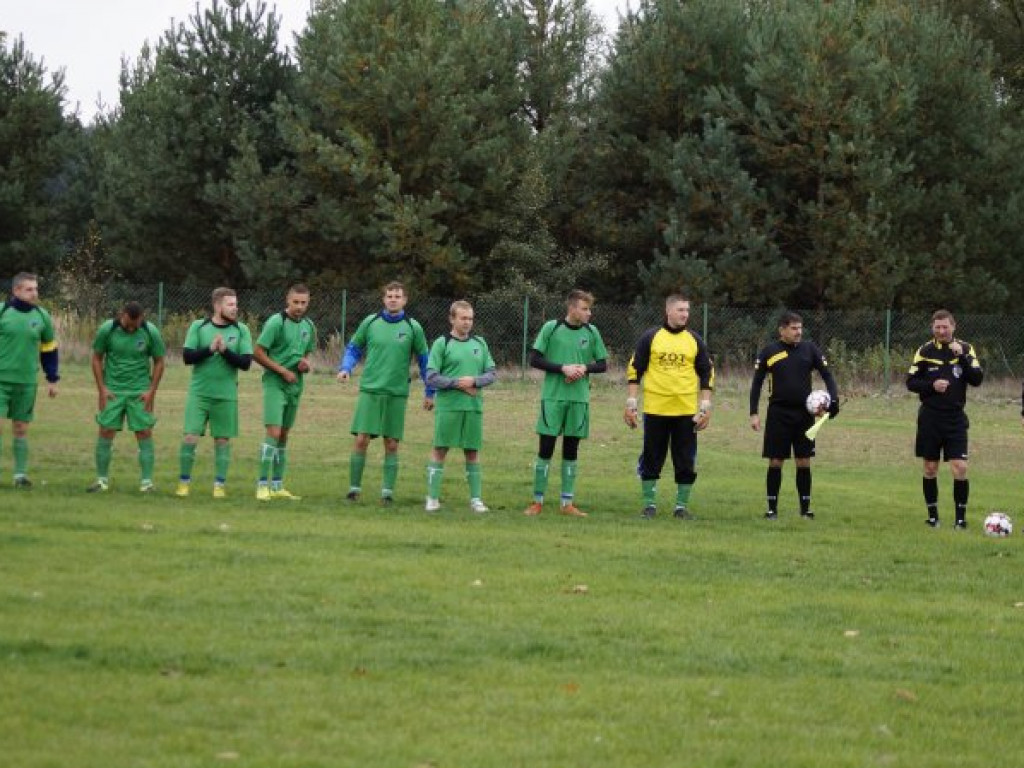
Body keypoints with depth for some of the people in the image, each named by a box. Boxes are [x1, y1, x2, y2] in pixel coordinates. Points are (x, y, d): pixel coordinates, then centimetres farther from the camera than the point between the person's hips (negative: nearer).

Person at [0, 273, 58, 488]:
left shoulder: (42, 316, 6)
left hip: (27, 382, 3)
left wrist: (52, 380, 14)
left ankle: (20, 474, 11)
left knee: (21, 429, 6)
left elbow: (49, 349, 16)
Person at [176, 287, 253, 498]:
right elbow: (187, 357, -7)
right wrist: (210, 349, -19)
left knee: (223, 440, 5)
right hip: (199, 393, -1)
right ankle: (184, 482, 7)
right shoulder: (198, 327, 0)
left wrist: (225, 351, -18)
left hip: (226, 396, 1)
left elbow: (245, 362, -5)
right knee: (190, 437, -6)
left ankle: (219, 485, 13)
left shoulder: (241, 330, 2)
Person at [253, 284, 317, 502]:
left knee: (284, 436, 10)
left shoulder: (309, 326, 10)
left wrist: (307, 364, 0)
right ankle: (262, 485, -12)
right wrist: (284, 371, -14)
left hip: (295, 386, 7)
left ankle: (277, 486, 15)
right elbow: (257, 353, -12)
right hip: (275, 383, -7)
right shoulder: (276, 322, -11)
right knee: (273, 432, -14)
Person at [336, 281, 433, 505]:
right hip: (370, 390, 0)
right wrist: (345, 368, -5)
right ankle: (354, 488, 3)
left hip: (397, 394, 0)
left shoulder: (413, 328, 1)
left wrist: (430, 393, 9)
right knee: (361, 439, -5)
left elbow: (424, 360, 9)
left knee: (392, 444, 2)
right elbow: (354, 348, 14)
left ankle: (388, 491, 9)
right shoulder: (370, 322, 3)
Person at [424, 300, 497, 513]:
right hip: (448, 406, -3)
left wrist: (474, 381, -9)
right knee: (439, 450, -1)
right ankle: (433, 498, 3)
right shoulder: (442, 344, 0)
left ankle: (476, 498, 12)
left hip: (474, 407, 4)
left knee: (473, 452, 7)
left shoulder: (479, 344, 12)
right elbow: (431, 377, -5)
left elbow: (492, 373, 10)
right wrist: (457, 383, -14)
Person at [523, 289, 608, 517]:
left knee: (571, 451, 7)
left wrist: (584, 368, -10)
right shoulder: (551, 328, -4)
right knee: (546, 448, -2)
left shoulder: (591, 332, 5)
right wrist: (563, 368, -14)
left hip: (579, 398, 3)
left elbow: (603, 364, 10)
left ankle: (567, 503, 13)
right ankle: (537, 502, 5)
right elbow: (535, 359, -4)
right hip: (553, 396, -3)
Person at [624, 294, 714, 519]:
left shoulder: (695, 341, 8)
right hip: (655, 409, -1)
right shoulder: (650, 338, 2)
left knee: (686, 462, 2)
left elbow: (707, 374, 10)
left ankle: (681, 506, 11)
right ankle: (649, 504, 14)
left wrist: (705, 407, 3)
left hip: (686, 412, 1)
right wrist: (631, 403, -2)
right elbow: (634, 370, 3)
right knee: (651, 460, 3)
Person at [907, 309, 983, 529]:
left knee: (960, 468, -10)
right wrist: (932, 385, -17)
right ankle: (933, 516, 18)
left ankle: (960, 517, 1)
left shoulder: (965, 349, 1)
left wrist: (962, 357, -19)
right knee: (930, 468, 6)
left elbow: (977, 379, -8)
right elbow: (911, 382, 0)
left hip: (956, 419, 0)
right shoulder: (925, 351, 0)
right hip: (930, 418, 1)